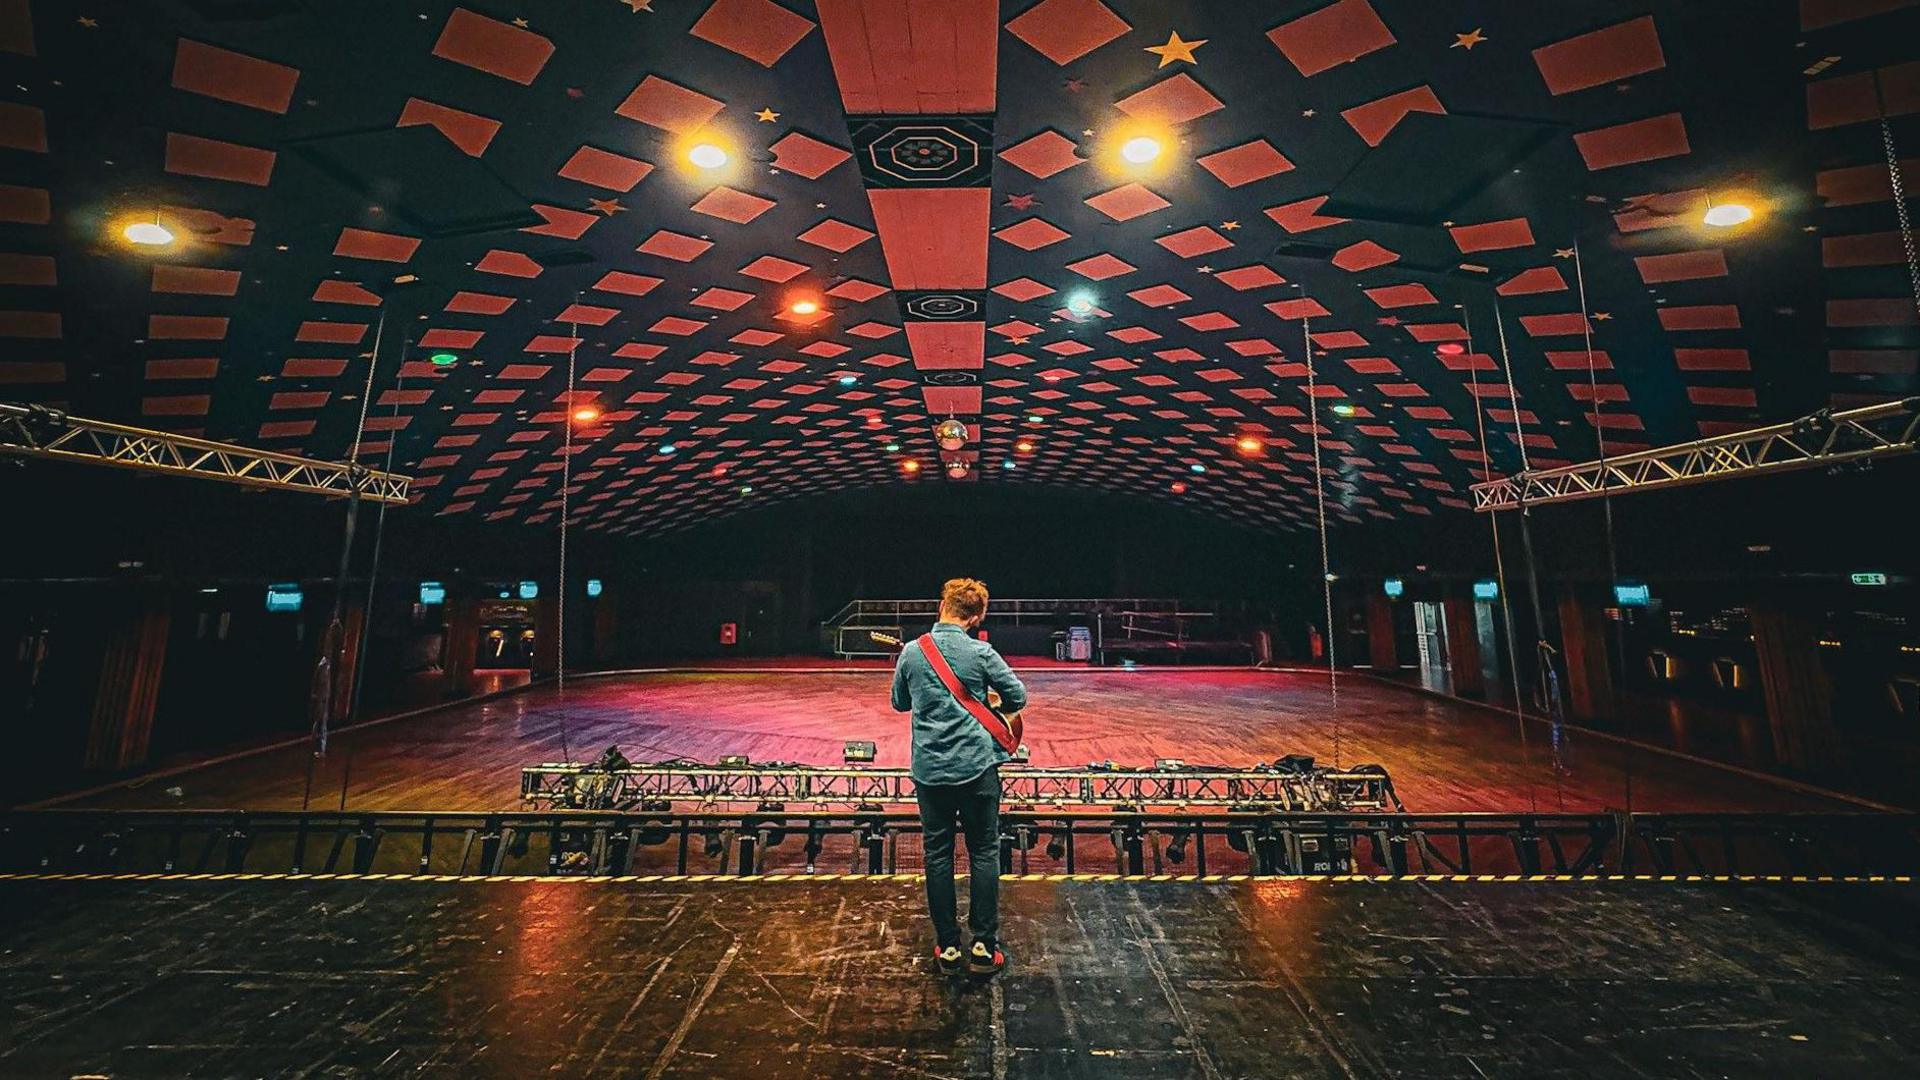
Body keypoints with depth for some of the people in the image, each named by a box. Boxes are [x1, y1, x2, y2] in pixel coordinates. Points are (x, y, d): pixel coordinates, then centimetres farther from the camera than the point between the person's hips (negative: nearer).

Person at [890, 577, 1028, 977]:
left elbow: (899, 703, 10)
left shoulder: (912, 651, -3)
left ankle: (947, 946, 23)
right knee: (984, 852, 12)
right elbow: (1018, 697, -3)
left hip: (929, 769, 2)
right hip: (976, 765, -2)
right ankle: (983, 946, 18)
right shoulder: (981, 653, -11)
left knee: (938, 854, 13)